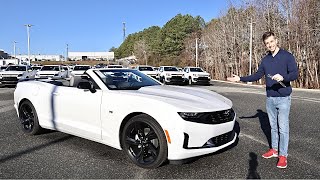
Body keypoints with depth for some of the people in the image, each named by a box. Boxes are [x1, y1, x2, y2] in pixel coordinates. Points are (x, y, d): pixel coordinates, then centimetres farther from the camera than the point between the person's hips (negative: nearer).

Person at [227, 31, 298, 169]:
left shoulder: (287, 56, -6)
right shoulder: (265, 59, 10)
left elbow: (295, 74, -13)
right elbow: (257, 75, 16)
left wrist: (283, 77, -33)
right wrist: (240, 79, 10)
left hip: (283, 98, -5)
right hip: (270, 98, 5)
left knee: (283, 128, -2)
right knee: (273, 126, 13)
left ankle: (283, 155, 8)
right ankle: (274, 150, 25)